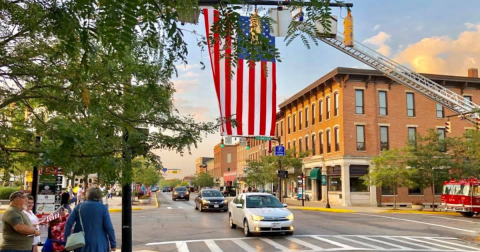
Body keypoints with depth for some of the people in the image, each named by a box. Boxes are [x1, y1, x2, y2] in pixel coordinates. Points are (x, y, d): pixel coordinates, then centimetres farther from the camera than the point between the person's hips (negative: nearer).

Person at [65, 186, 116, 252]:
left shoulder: (79, 207, 0)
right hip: (99, 245, -3)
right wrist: (113, 244, -3)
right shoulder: (103, 208, -7)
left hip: (82, 246, 3)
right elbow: (109, 227, -10)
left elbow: (69, 223, -4)